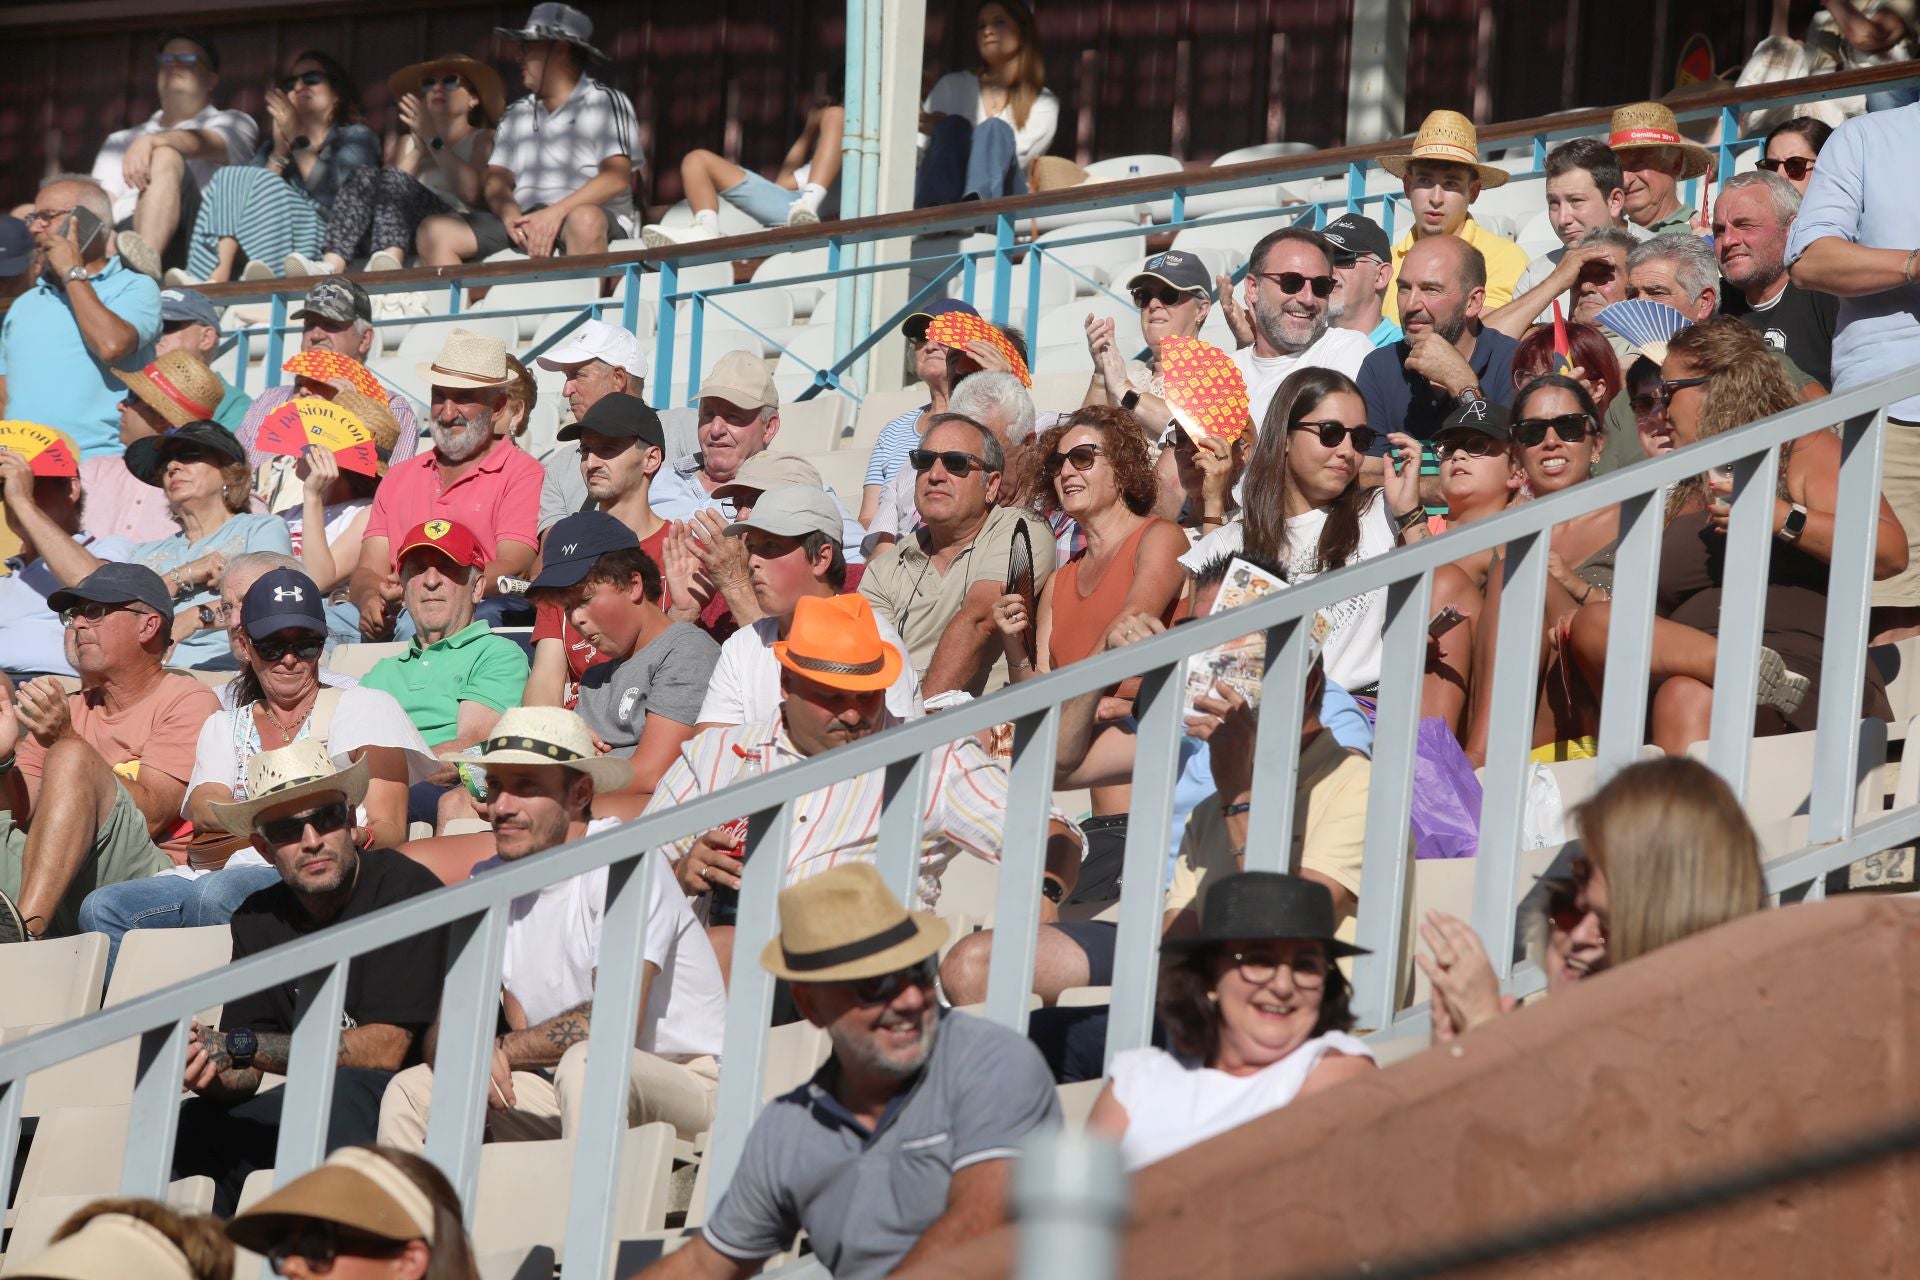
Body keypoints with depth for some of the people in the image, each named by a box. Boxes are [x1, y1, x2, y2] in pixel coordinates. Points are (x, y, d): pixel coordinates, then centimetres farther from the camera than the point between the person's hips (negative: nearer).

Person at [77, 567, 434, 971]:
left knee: (216, 894, -38)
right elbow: (203, 805, 4)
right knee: (102, 908, -24)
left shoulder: (363, 708, 15)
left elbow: (389, 827, 3)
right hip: (220, 868, 4)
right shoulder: (224, 726, 26)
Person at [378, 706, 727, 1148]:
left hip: (685, 1082, -7)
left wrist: (501, 1050, -15)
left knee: (586, 1062, -37)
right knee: (410, 1092, -4)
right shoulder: (489, 880, 9)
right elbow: (447, 1024, 7)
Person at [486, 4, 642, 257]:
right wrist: (510, 216, -13)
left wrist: (556, 212, -19)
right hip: (527, 225, 5)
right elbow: (497, 180, 12)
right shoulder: (516, 114, 24)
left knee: (584, 219, -42)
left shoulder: (605, 101, 8)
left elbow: (617, 177, -6)